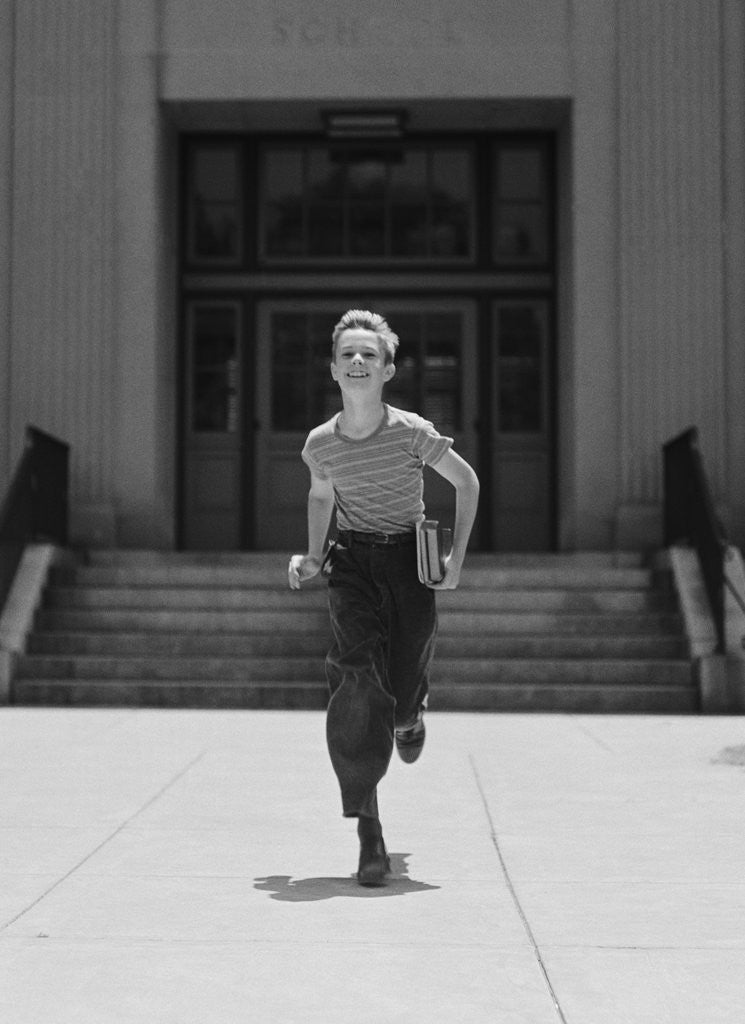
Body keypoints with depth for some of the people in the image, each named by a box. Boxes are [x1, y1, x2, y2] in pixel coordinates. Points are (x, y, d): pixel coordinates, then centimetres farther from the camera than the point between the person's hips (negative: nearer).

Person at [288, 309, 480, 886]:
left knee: (402, 689, -4)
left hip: (409, 558, -1)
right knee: (356, 676, -17)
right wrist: (313, 558, 8)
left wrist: (457, 558, -4)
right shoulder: (320, 443, -4)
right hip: (353, 562, 1)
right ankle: (369, 832, -13)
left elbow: (467, 482, 1)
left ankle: (410, 715, 41)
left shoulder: (413, 433, -13)